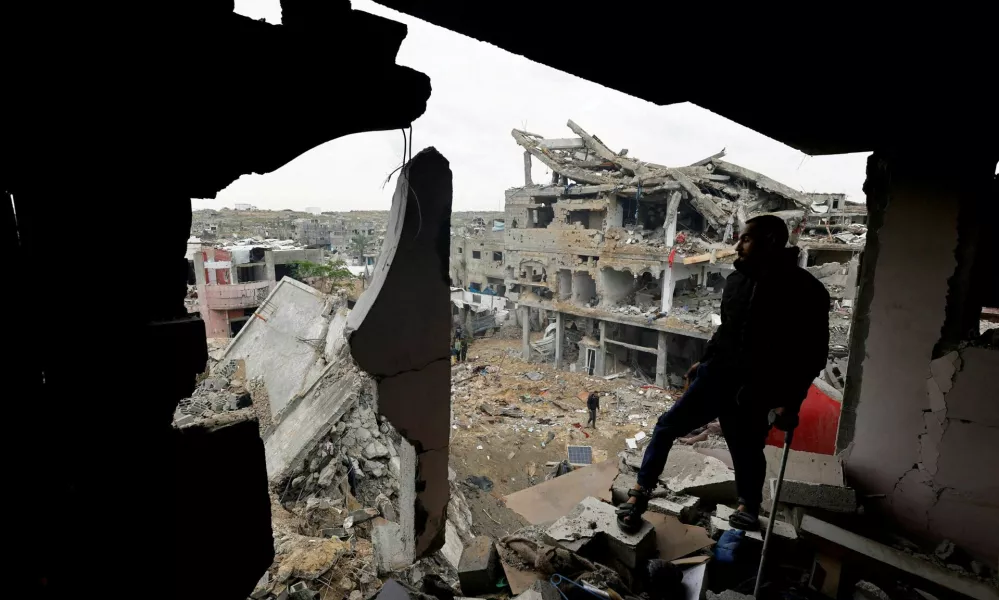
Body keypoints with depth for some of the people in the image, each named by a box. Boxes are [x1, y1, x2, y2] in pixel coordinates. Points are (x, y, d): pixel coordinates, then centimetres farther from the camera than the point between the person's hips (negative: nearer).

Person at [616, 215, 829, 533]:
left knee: (747, 451, 12)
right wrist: (704, 361, 22)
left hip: (757, 392, -5)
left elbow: (813, 353, -10)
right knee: (667, 426, 4)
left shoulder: (804, 290, -11)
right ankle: (639, 495, 15)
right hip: (717, 375, 5)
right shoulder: (737, 280, 6)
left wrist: (790, 402, -15)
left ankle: (749, 508, 39)